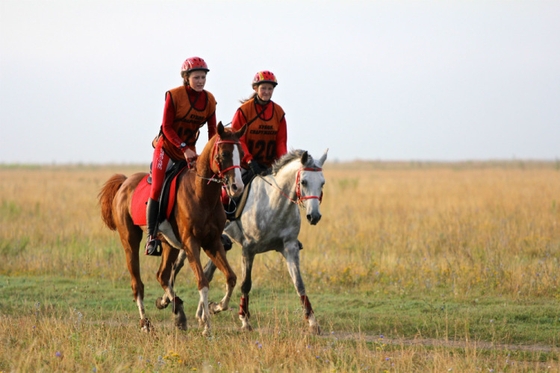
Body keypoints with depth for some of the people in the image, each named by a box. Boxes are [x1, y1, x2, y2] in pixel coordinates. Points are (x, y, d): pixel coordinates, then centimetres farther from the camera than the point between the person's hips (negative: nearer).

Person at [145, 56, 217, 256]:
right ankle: (152, 236, -8)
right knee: (157, 189, -12)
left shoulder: (209, 100, -2)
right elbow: (167, 127, -16)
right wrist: (183, 148, -25)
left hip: (189, 149, 4)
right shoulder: (173, 95, -15)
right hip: (167, 147, -4)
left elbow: (212, 130, 1)